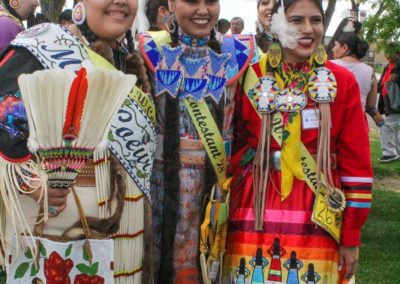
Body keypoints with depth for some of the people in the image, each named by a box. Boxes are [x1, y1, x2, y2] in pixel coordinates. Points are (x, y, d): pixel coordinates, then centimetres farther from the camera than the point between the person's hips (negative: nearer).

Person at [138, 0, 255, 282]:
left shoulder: (234, 52, 4)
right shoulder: (154, 48, 1)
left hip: (216, 174, 1)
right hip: (162, 171, -1)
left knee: (206, 255, 9)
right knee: (160, 251, 7)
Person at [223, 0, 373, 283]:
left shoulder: (343, 81, 0)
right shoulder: (251, 79, 1)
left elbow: (357, 162, 1)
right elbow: (232, 150, 6)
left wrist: (351, 236, 0)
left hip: (317, 226, 0)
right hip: (255, 223, 0)